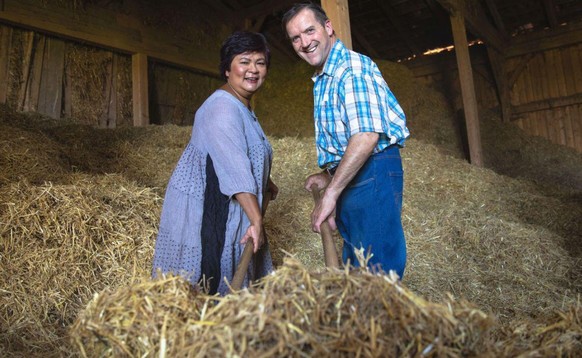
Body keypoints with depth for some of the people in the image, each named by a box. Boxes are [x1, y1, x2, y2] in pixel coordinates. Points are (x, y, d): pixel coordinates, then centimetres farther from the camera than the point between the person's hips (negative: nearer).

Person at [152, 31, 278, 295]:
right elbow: (236, 171, -30)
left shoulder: (243, 107, 12)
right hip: (202, 211, -10)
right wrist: (256, 221, -31)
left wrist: (266, 184, 37)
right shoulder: (222, 109, -22)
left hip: (223, 207, 10)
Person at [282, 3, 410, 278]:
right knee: (354, 266, 18)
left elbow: (366, 136, -27)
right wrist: (328, 175, 18)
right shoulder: (322, 80, 19)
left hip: (373, 172, -10)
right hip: (346, 177, 10)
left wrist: (330, 194, -26)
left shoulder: (353, 67, -15)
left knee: (377, 270, -5)